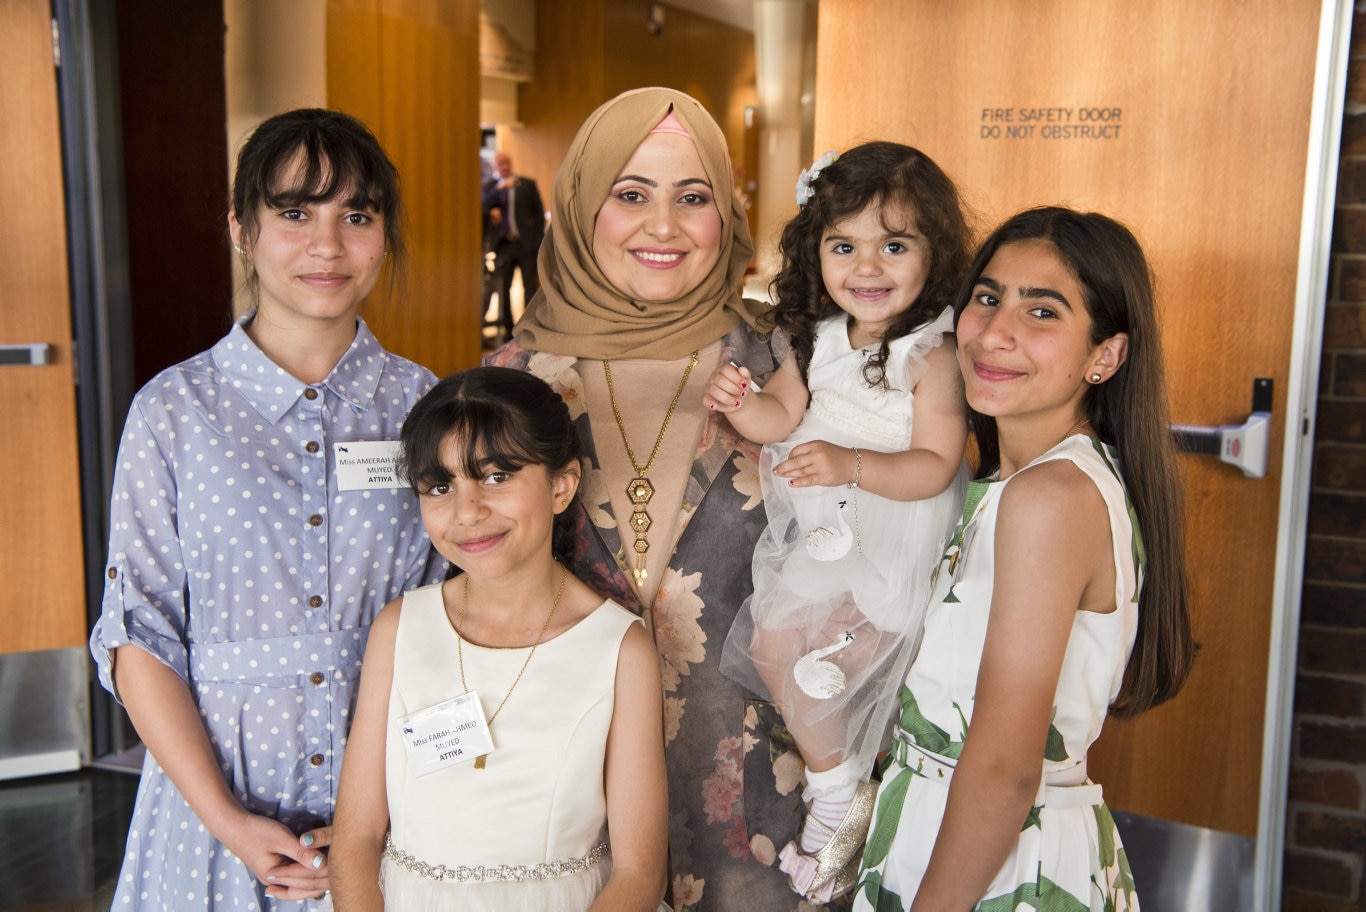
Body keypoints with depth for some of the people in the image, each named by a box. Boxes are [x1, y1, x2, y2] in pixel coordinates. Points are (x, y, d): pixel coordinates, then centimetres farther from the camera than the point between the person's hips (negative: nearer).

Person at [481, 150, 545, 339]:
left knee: (531, 287, -1)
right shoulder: (489, 186, 9)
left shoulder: (527, 184, 6)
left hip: (526, 243, -1)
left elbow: (539, 213, 6)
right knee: (502, 288, 1)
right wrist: (499, 189, -17)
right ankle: (508, 331, 8)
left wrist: (538, 240, -3)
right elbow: (484, 208, -8)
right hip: (503, 244, 1)